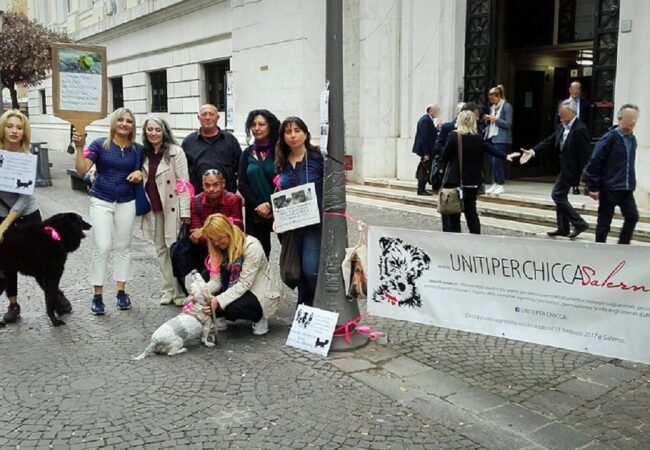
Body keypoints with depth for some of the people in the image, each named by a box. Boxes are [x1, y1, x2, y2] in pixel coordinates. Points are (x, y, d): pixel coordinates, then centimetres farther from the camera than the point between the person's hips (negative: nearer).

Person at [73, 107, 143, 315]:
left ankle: (121, 292, 18)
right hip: (101, 201, -3)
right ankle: (97, 295, 3)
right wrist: (80, 147, -27)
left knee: (123, 247, 8)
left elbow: (141, 172, 12)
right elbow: (81, 169, -13)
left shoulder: (137, 149, 3)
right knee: (102, 247, -7)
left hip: (126, 202, 3)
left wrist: (139, 174, -11)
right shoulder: (100, 144, -6)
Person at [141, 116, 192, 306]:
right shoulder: (143, 153, 7)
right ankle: (168, 289, 21)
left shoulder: (175, 152, -9)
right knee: (160, 248, 11)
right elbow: (142, 181, 17)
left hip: (171, 207, -6)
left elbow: (183, 183, -12)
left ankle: (180, 291, 6)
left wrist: (185, 211, -16)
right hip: (153, 209, 6)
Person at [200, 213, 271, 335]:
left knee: (232, 307, -34)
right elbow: (215, 280, -6)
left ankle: (258, 317, -4)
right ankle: (218, 317, 8)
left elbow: (244, 284, -26)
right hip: (232, 290, 6)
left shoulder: (252, 246, -22)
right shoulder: (217, 249, 0)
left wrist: (219, 300, -37)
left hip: (256, 293, -6)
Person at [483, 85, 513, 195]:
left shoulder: (507, 107, -6)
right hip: (491, 137, 7)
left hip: (501, 139, -7)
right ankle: (495, 184, 12)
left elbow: (508, 124, -10)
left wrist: (495, 119, -15)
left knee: (497, 161, -12)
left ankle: (501, 185, -4)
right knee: (493, 162, 5)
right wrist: (487, 120, 4)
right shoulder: (492, 107, 16)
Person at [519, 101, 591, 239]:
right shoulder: (562, 126, 6)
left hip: (571, 169, -9)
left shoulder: (580, 129, -20)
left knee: (557, 195, -8)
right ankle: (563, 228, 23)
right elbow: (549, 142, 6)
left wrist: (582, 175, -19)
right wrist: (533, 151, -7)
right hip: (564, 168, 9)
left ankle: (579, 223, 0)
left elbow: (584, 154, -20)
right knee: (561, 196, 14)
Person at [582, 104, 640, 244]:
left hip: (626, 189, 6)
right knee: (604, 221, 4)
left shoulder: (632, 139, 9)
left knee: (632, 217, 1)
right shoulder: (610, 137, -11)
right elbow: (595, 162, -13)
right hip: (609, 188, -6)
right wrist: (593, 187, -14)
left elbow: (629, 165, 17)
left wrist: (632, 185, 13)